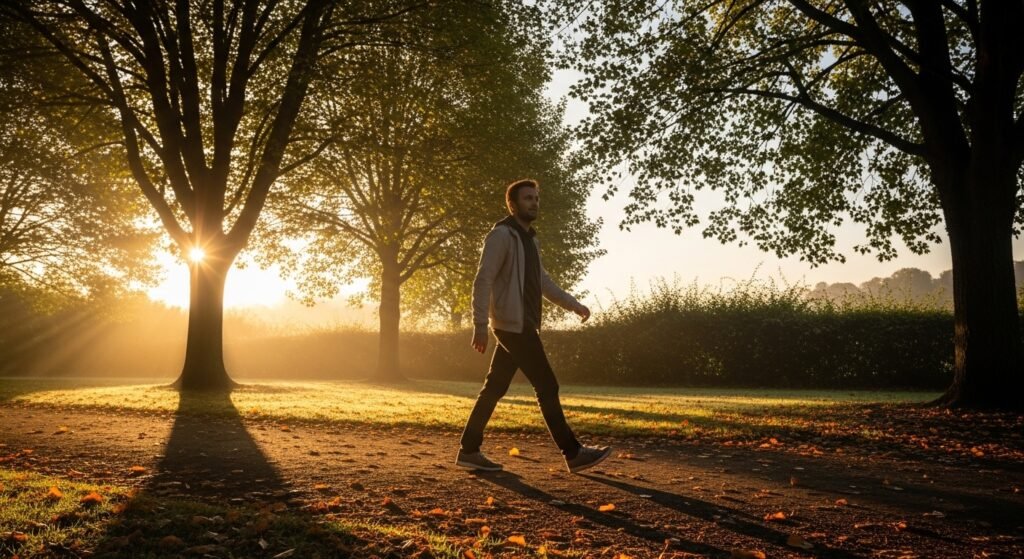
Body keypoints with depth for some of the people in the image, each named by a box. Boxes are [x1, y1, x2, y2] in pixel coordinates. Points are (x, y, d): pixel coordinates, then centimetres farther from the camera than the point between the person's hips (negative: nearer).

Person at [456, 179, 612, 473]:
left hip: (521, 325, 9)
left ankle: (469, 450, 14)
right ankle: (573, 453, -1)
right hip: (512, 324, -9)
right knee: (547, 386, -7)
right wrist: (480, 325, -22)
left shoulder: (529, 239, 19)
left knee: (494, 388, 9)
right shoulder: (502, 235, -9)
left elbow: (543, 281, 27)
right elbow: (483, 280, -16)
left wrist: (573, 304, 22)